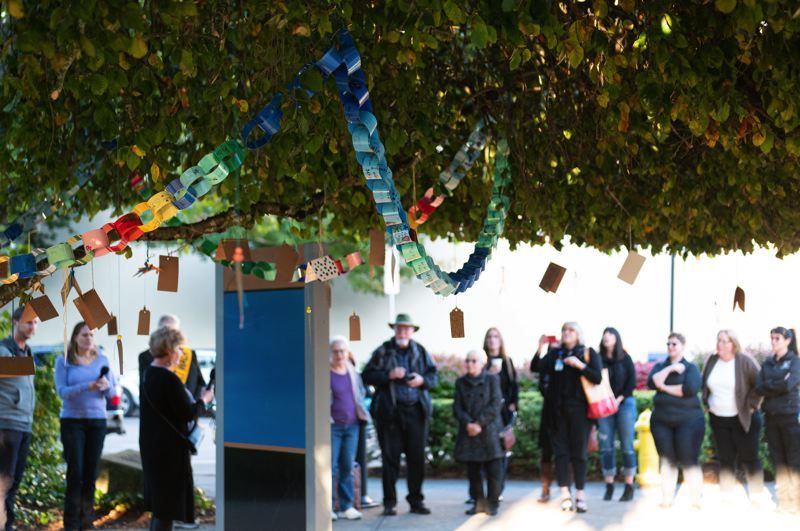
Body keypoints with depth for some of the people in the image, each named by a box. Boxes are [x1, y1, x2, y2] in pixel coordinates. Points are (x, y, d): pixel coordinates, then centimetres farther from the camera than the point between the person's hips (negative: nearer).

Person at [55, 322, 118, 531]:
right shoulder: (64, 361, -1)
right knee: (75, 472, -7)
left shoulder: (102, 360, 7)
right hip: (72, 420, -3)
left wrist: (106, 386, -15)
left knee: (91, 473, 1)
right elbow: (62, 391, -10)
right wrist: (87, 387, -25)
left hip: (97, 421, 3)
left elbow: (113, 393, 8)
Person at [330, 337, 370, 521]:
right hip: (332, 425, -5)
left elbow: (361, 393, 22)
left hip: (351, 425, 5)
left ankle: (346, 506, 10)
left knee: (348, 466, 5)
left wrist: (361, 413, 11)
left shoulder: (352, 372, 10)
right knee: (330, 466, -5)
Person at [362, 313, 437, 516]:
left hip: (416, 411, 2)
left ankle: (416, 501, 15)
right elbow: (367, 376, -2)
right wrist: (389, 375, -15)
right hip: (390, 413, -2)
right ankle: (389, 503, 8)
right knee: (390, 458, 1)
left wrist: (422, 380, -7)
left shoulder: (421, 352, 10)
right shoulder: (382, 352, 2)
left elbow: (434, 376, 13)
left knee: (417, 458, 5)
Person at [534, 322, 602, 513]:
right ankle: (565, 494, 3)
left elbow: (598, 377, -7)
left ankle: (580, 494, 5)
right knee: (560, 451, 0)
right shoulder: (555, 353, 10)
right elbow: (538, 368, -5)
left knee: (579, 452, -1)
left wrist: (580, 365, -17)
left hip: (579, 409, -2)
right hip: (558, 409, 2)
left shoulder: (588, 353, 4)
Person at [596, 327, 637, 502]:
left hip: (624, 404, -1)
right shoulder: (598, 359, 8)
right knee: (606, 447, -2)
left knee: (627, 446, -2)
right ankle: (609, 486, 5)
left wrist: (619, 399, -9)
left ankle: (629, 487, 2)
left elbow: (632, 381, 1)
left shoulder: (625, 358, 5)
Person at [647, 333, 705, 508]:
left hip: (688, 420, -4)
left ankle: (696, 500, -1)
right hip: (662, 421, 4)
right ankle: (666, 499, 8)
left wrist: (665, 388, -8)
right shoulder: (660, 366, 14)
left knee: (689, 461, -6)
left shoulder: (690, 367, 2)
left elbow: (690, 389, -16)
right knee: (667, 461, 4)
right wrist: (670, 369, -12)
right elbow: (652, 382, -5)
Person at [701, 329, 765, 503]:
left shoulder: (744, 361, -12)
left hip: (743, 419, -5)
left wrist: (751, 405, -12)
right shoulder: (712, 360, 4)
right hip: (718, 419, 5)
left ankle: (757, 497, 9)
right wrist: (706, 404, 9)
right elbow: (704, 384, 17)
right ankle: (726, 496, 15)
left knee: (749, 459, 0)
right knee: (725, 459, 9)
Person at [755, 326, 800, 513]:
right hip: (771, 416, 5)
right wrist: (779, 385, -12)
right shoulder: (768, 363, 11)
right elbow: (759, 387, -1)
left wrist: (769, 385, -6)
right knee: (778, 459, 8)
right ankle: (784, 501, 14)